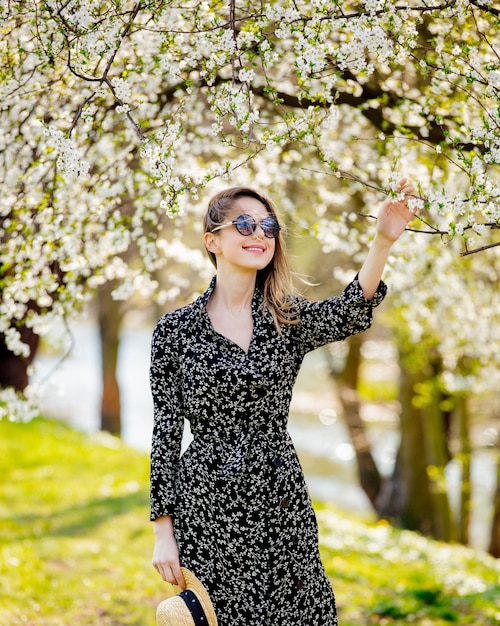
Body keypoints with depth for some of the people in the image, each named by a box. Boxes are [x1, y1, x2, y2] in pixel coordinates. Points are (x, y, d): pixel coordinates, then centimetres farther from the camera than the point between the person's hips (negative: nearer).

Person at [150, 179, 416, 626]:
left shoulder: (289, 319, 4)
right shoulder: (176, 330, 0)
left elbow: (349, 313, -18)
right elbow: (167, 431, 1)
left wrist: (384, 241, -35)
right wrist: (163, 532, -2)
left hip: (281, 504, 2)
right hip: (207, 506, -2)